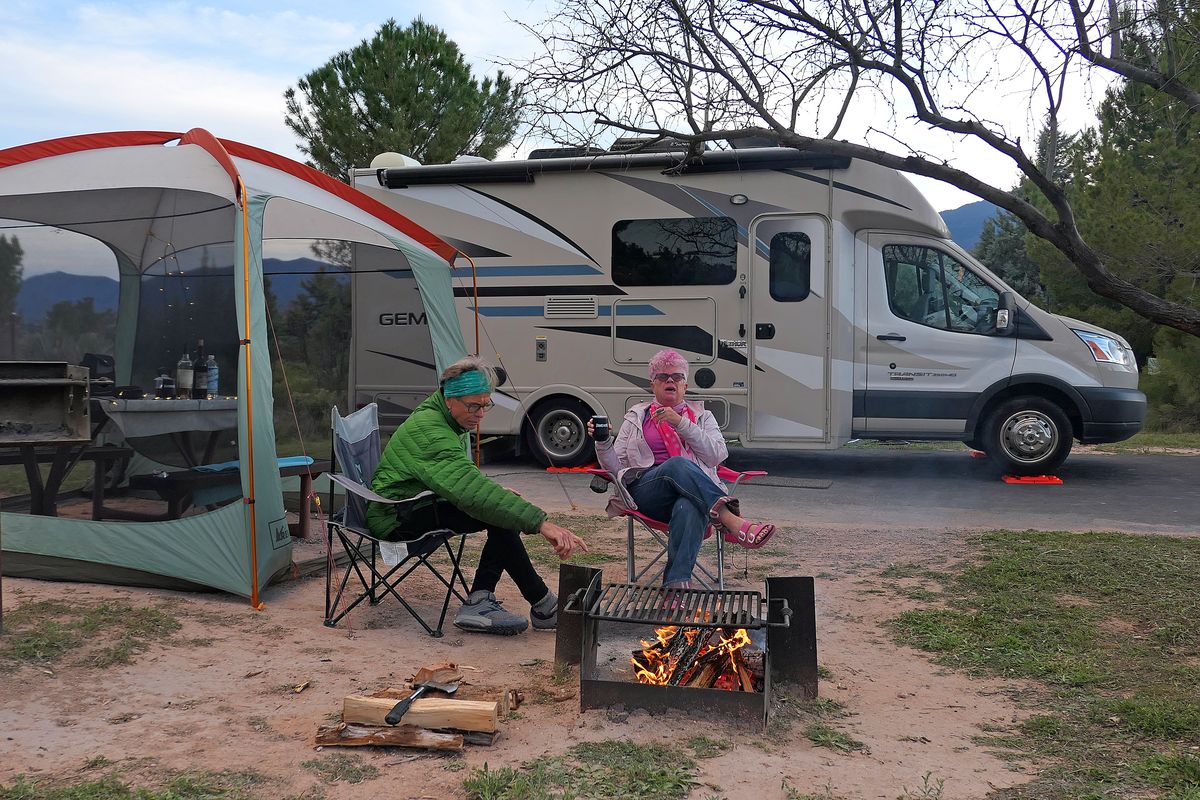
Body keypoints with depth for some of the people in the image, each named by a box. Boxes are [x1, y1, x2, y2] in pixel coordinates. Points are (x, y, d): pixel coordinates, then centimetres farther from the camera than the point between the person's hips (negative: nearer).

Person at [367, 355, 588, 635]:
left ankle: (479, 602, -14)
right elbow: (471, 489, -36)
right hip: (396, 519, -10)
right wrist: (541, 523, -42)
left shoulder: (448, 423, 10)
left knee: (507, 509, -6)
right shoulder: (429, 431, -24)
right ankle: (542, 605, -18)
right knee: (497, 513, -27)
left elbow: (463, 481, 24)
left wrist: (497, 492, 3)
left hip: (417, 507, 10)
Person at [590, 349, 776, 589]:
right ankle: (731, 521, -50)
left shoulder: (701, 416, 23)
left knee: (689, 509, -41)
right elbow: (615, 466, 16)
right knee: (678, 464, -37)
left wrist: (681, 423, -6)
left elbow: (717, 455, 3)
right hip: (647, 492, 0)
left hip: (695, 492, 0)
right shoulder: (636, 417, 24)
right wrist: (602, 442, -4)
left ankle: (677, 583, -52)